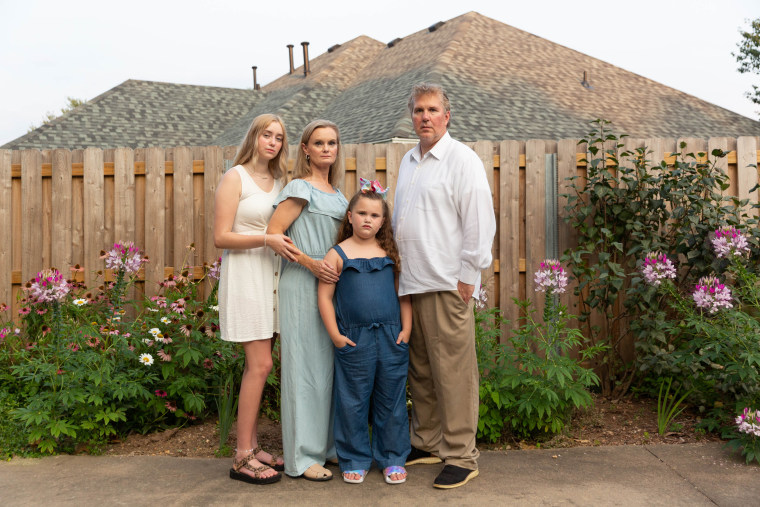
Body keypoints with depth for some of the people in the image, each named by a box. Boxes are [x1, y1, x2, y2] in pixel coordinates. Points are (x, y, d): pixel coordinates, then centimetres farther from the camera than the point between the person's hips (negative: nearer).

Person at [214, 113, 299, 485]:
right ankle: (242, 458, 0)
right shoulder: (235, 178, -5)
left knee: (258, 364, 9)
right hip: (244, 275, -7)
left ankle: (251, 447, 18)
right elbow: (221, 237, -11)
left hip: (270, 274, 7)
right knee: (260, 364, -9)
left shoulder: (278, 181, 14)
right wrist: (266, 239, -21)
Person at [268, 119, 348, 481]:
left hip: (331, 284, 8)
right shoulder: (300, 188, -7)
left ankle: (327, 445, 24)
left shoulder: (336, 193, 16)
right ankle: (302, 457, 7)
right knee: (305, 366, -3)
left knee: (330, 364, 12)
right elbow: (273, 233, -13)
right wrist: (309, 262, -20)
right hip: (302, 286, -8)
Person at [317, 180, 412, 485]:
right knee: (353, 402, 7)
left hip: (391, 337, 2)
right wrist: (335, 334, -6)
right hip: (354, 340, -2)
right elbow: (325, 296, -1)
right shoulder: (338, 254, 0)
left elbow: (403, 293, 10)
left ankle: (392, 459, 25)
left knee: (391, 400, 10)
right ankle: (355, 461, 23)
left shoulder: (390, 253, 7)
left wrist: (406, 328, 1)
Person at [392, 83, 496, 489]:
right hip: (410, 284, 7)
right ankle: (427, 443, 27)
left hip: (447, 285, -7)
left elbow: (479, 223, -10)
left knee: (453, 372, -3)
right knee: (420, 370, 14)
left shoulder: (462, 160, -5)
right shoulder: (408, 161, 18)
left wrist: (467, 276, -12)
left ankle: (461, 456, 8)